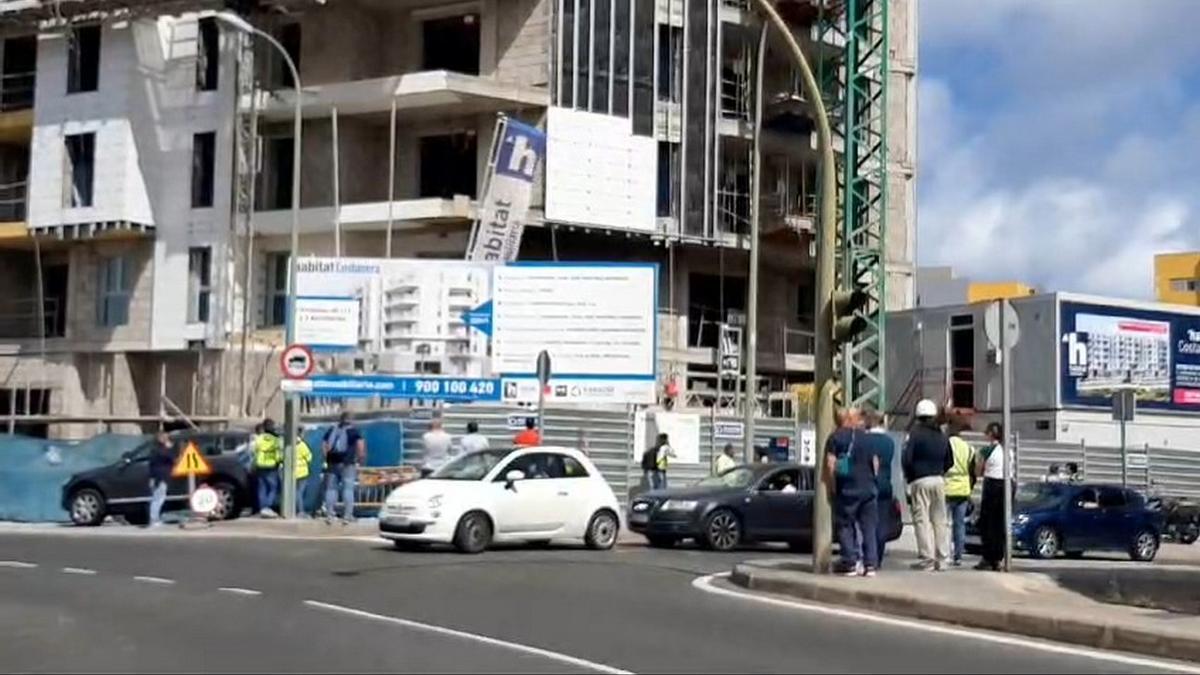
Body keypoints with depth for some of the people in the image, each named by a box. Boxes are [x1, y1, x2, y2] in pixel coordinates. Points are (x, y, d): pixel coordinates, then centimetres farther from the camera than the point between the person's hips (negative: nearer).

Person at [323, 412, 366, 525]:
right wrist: (360, 459, 1)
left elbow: (324, 446, 11)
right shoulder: (354, 431, 3)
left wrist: (328, 457, 16)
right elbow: (361, 445, -9)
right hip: (348, 464, -3)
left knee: (331, 489, 6)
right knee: (348, 489, -2)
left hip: (332, 463, 3)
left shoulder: (331, 431, 14)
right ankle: (347, 516, -6)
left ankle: (329, 515, 3)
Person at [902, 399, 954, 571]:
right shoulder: (942, 436, 11)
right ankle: (941, 560, 10)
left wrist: (909, 476, 2)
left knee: (922, 520, -4)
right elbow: (949, 461, 16)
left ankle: (927, 559, -8)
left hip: (920, 481, -6)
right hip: (939, 480, 6)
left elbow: (906, 459, -14)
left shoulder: (915, 434, -8)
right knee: (939, 520, 10)